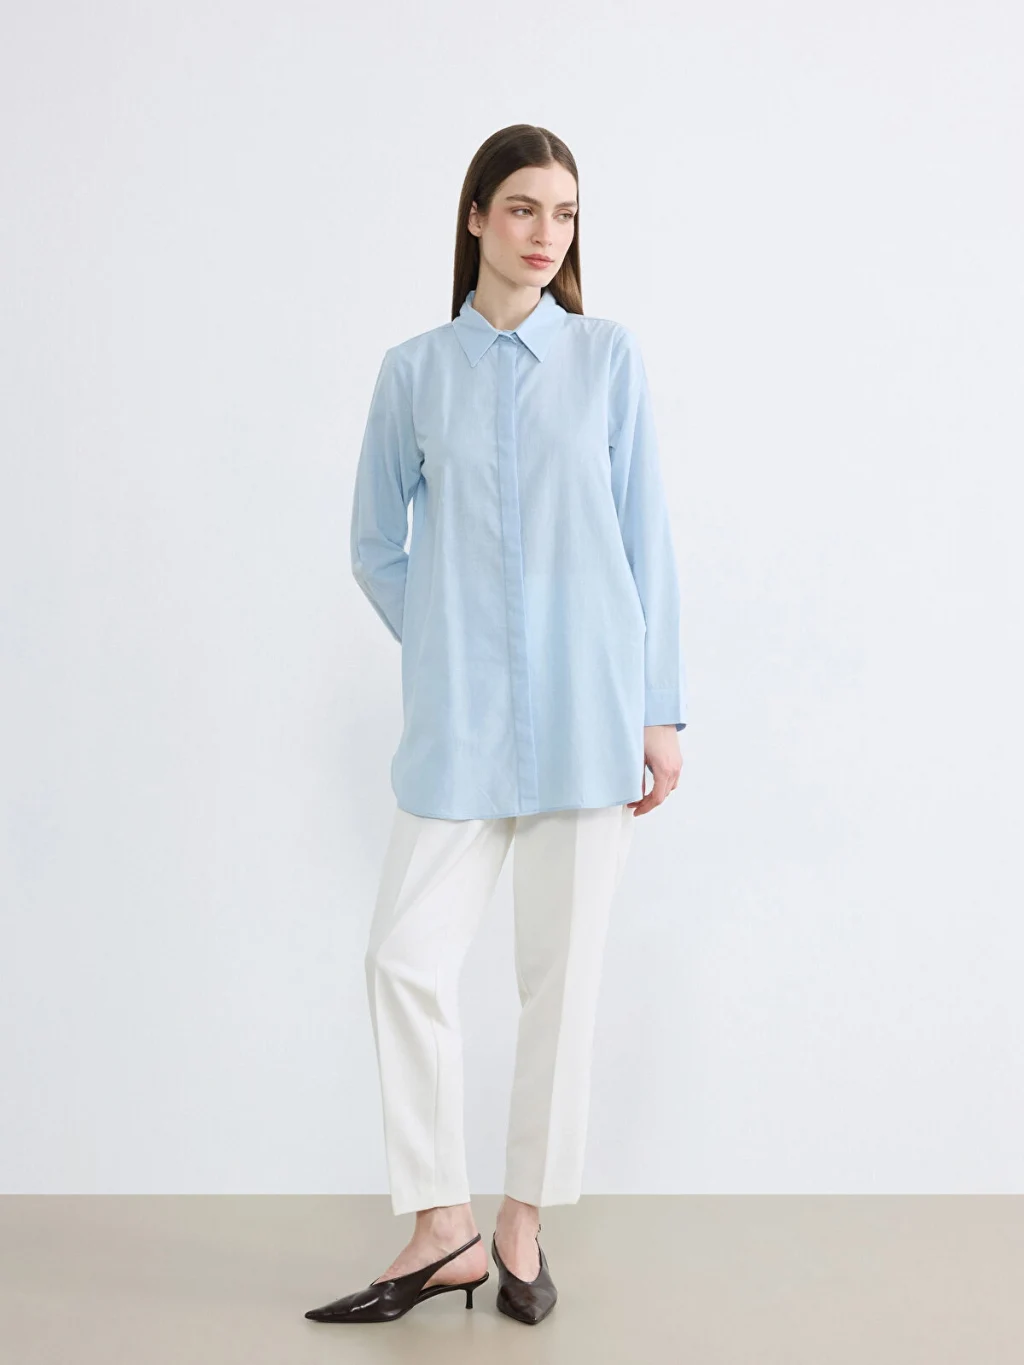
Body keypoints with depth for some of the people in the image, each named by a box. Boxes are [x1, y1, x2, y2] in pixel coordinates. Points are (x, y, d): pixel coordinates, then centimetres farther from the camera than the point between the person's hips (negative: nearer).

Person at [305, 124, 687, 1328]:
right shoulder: (414, 371, 7)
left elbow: (646, 541, 3)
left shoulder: (608, 357, 4)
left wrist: (660, 711, -1)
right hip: (458, 720, 1)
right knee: (407, 956, -4)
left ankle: (523, 1222, 20)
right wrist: (448, 646, 5)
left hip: (586, 711, -1)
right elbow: (376, 545, 14)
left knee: (561, 966, 5)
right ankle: (443, 1230, 11)